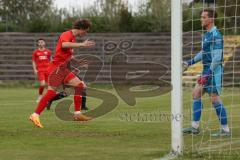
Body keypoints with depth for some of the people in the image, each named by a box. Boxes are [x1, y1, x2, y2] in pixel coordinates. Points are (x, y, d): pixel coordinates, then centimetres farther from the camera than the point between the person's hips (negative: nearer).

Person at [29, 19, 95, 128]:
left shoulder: (73, 38, 19)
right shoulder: (67, 35, -11)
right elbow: (64, 45, -35)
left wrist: (78, 61, 19)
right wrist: (82, 44, -34)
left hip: (63, 69, 10)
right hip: (57, 67, -10)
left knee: (79, 85, 6)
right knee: (52, 92, -15)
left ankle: (77, 114, 6)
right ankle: (35, 116, -15)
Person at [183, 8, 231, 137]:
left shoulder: (216, 35, -17)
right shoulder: (207, 34, 14)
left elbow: (217, 57, -21)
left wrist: (208, 74, -24)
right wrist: (190, 62, 22)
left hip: (214, 71, -10)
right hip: (207, 70, 10)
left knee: (215, 99, -8)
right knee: (196, 94, 10)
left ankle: (225, 130, -1)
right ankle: (195, 127, 14)